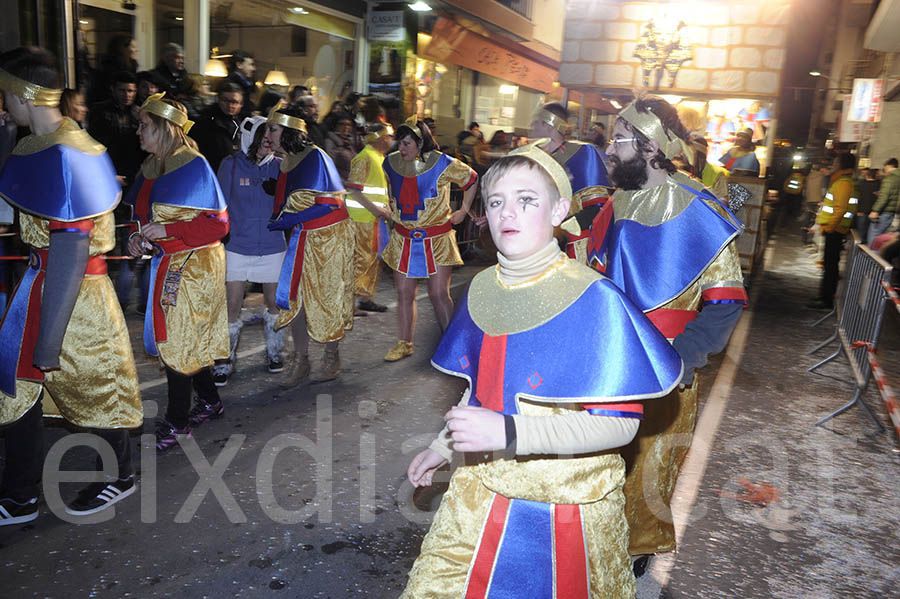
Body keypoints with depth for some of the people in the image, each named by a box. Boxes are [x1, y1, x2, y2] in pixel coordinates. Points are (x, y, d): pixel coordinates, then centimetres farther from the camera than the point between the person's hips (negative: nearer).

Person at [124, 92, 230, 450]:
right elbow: (146, 215, 22)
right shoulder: (152, 167, 9)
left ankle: (176, 423, 10)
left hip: (192, 265, -8)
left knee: (177, 340, -2)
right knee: (190, 339, 15)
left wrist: (167, 230, -23)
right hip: (166, 263, 8)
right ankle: (210, 401, 31)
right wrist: (139, 238, 2)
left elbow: (218, 223, -18)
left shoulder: (193, 166, -15)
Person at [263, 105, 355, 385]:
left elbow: (328, 204, -20)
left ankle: (331, 359, 20)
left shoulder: (315, 157, -15)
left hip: (328, 237, -7)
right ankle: (300, 360, 19)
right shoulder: (287, 161, 9)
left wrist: (287, 221, -18)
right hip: (302, 238, 7)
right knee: (294, 295, 5)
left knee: (327, 297, 3)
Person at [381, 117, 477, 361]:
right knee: (404, 293, 5)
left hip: (437, 239, -4)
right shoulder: (391, 162, 3)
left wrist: (463, 210, 7)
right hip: (403, 238, 4)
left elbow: (471, 179, 7)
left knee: (439, 294, -4)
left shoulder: (442, 163, -9)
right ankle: (404, 343, 19)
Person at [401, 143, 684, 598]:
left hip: (566, 503, -5)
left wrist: (508, 432, -31)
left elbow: (618, 424, -22)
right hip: (480, 491, 5)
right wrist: (443, 447, 10)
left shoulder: (593, 300, -19)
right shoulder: (481, 290, 1)